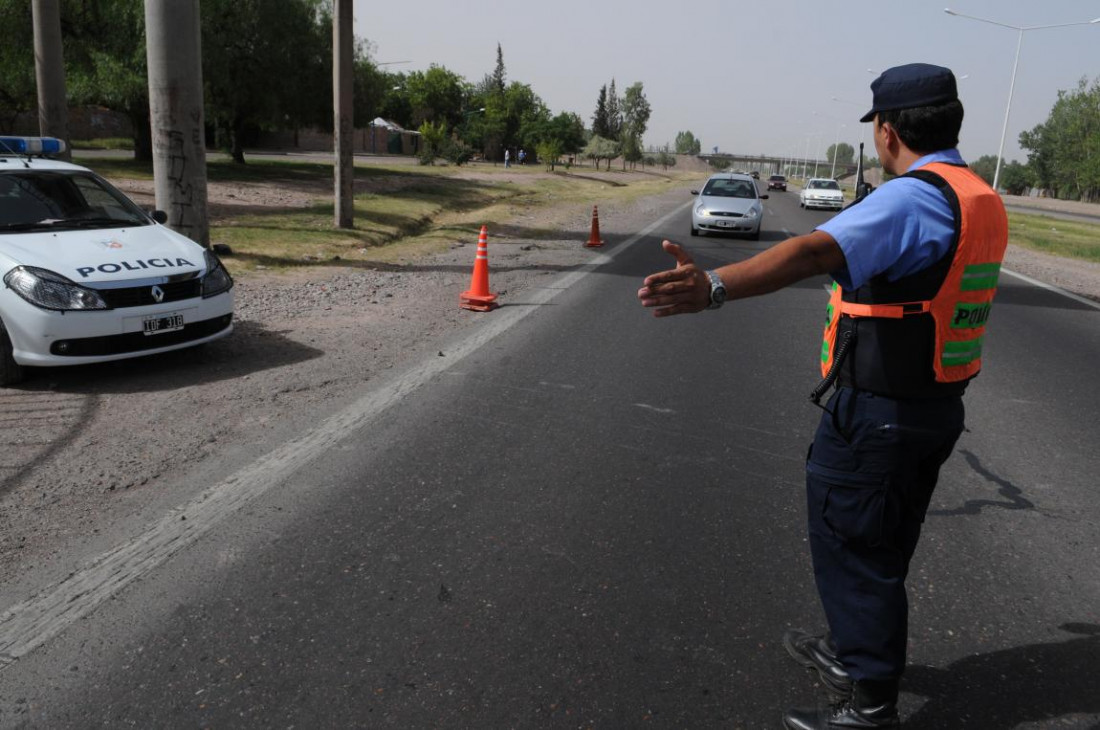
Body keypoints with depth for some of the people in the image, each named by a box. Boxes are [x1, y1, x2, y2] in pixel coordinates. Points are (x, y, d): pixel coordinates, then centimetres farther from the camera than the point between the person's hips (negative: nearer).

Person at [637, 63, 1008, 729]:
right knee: (882, 546, 24)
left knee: (853, 548, 5)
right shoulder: (984, 202, 9)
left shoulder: (911, 199, -21)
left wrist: (715, 287, -53)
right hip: (938, 407, 10)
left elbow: (815, 253, -41)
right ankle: (850, 651, 44)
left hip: (876, 415, -9)